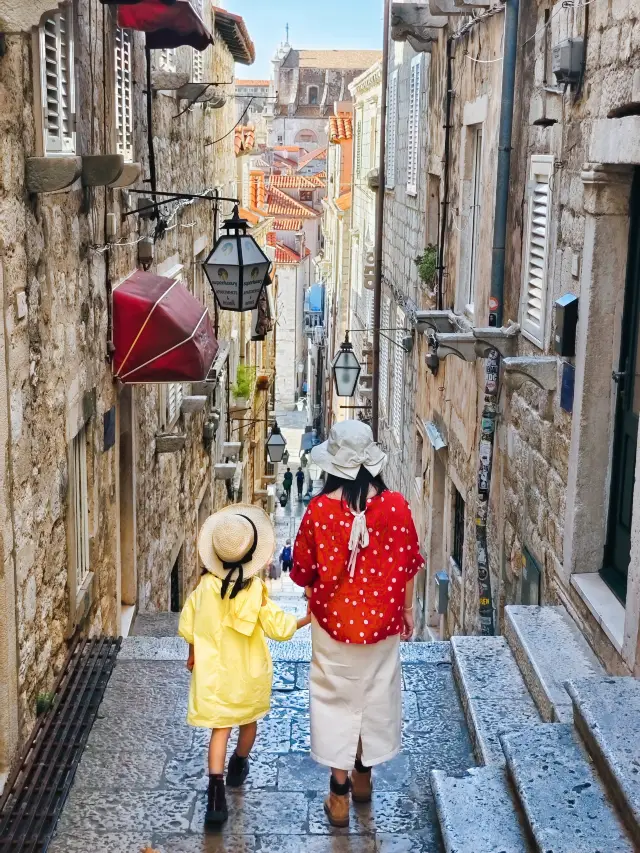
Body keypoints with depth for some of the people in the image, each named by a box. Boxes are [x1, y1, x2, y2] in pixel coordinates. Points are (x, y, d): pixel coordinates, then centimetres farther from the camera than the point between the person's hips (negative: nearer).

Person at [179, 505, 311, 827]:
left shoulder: (205, 586, -12)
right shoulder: (256, 590, -20)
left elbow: (188, 626, -2)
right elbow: (278, 626, -12)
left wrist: (192, 655, 15)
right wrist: (307, 618, 3)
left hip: (214, 670, 1)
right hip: (249, 672, -1)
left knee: (220, 728, 4)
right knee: (248, 721, 24)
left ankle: (216, 792, -10)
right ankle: (238, 769, 45)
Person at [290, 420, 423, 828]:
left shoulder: (320, 509, -18)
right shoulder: (396, 505, -15)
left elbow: (303, 571, -8)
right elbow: (408, 565, -3)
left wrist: (316, 594, 15)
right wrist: (408, 609, 12)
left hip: (334, 620, -2)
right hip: (382, 619, 2)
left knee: (337, 699, 13)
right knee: (376, 694, 22)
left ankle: (340, 796, 22)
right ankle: (364, 776, 40)